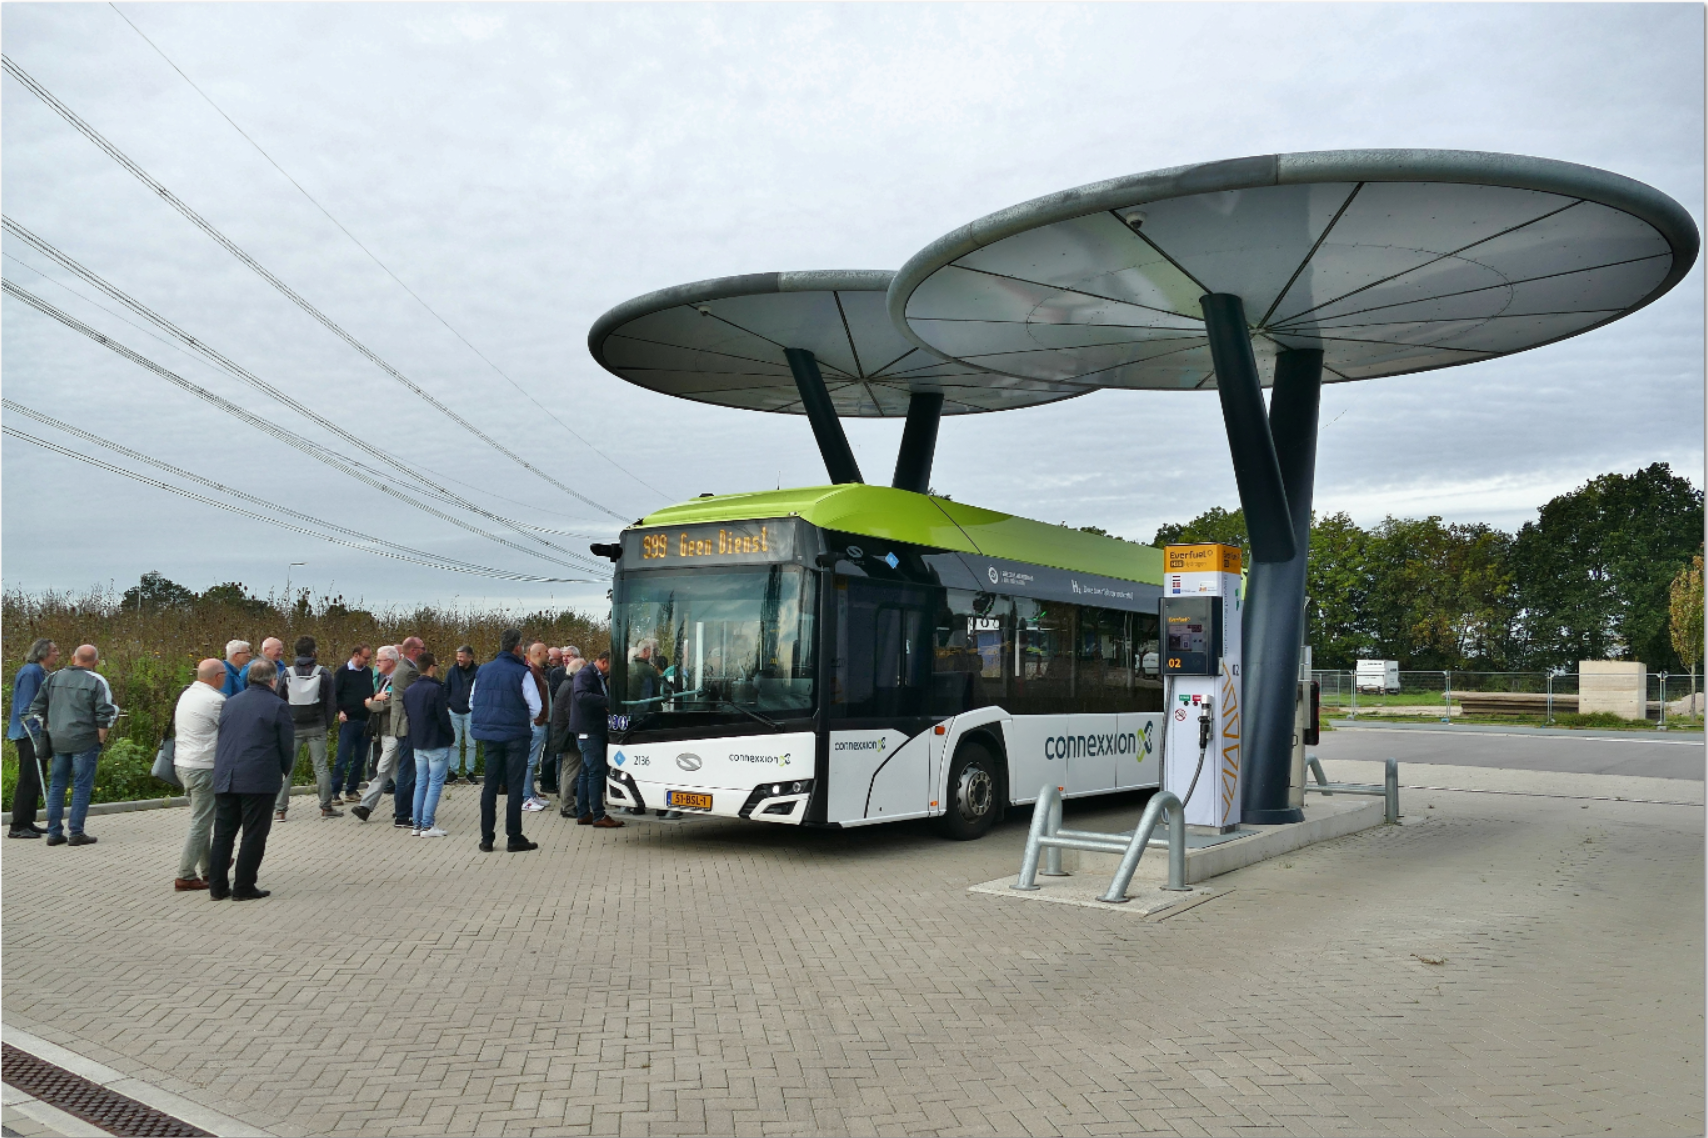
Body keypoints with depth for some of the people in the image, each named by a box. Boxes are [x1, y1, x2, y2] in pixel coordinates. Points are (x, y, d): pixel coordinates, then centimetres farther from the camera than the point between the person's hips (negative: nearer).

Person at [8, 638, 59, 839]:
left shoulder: (41, 672, 14)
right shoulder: (30, 672, -15)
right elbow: (26, 707, -20)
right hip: (28, 734, -10)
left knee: (35, 779, 13)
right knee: (29, 780, -6)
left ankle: (27, 823, 20)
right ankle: (18, 827, -2)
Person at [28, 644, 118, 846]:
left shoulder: (53, 678, 10)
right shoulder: (96, 682, -7)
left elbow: (36, 708, 15)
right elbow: (105, 716, -10)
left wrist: (51, 731, 21)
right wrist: (101, 741, -1)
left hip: (58, 741, 5)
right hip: (84, 742, -5)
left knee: (56, 785, 13)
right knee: (82, 786, 1)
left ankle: (54, 833, 15)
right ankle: (76, 833, 1)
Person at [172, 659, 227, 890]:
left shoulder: (187, 695, 10)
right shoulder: (214, 700, -17)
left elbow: (176, 727, 16)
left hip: (183, 764, 9)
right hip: (203, 767, -9)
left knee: (202, 819, 18)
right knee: (201, 823, -2)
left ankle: (208, 868, 27)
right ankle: (185, 877, 0)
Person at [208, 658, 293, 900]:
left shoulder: (230, 703, 12)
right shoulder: (278, 706, -6)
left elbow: (221, 737, 17)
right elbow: (287, 745, -5)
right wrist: (285, 772, 12)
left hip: (225, 779, 6)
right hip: (259, 780, -6)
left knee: (223, 833, 12)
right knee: (254, 835, 2)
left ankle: (218, 886, 16)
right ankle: (243, 887, 4)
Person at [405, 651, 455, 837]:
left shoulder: (409, 690, 8)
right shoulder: (435, 689, -17)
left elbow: (407, 716, 14)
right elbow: (443, 717, -17)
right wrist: (451, 735, -2)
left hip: (418, 744, 8)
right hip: (437, 744, -8)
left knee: (420, 783, 13)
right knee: (435, 783, -3)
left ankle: (417, 824, 14)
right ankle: (427, 825, -4)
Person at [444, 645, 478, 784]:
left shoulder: (477, 672, -4)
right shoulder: (452, 671, 3)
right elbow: (446, 689, 8)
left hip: (470, 713, -2)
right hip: (455, 712, 2)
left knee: (471, 744, 5)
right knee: (454, 744, 5)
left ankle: (470, 771, 13)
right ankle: (454, 771, 11)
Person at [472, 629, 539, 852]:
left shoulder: (482, 671, 4)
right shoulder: (522, 673, -12)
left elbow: (472, 703, 11)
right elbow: (535, 707, -12)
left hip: (490, 734, 5)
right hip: (516, 735, -5)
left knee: (490, 785, 11)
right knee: (515, 787, 2)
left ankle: (487, 838, 13)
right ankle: (514, 838, 5)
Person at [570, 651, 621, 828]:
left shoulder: (598, 677, 18)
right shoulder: (585, 675, -13)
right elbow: (582, 696, -31)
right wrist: (608, 701, -36)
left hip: (595, 730, 10)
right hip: (588, 731, -10)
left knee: (587, 772, 13)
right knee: (596, 772, -11)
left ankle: (584, 814, 19)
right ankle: (599, 816, -11)